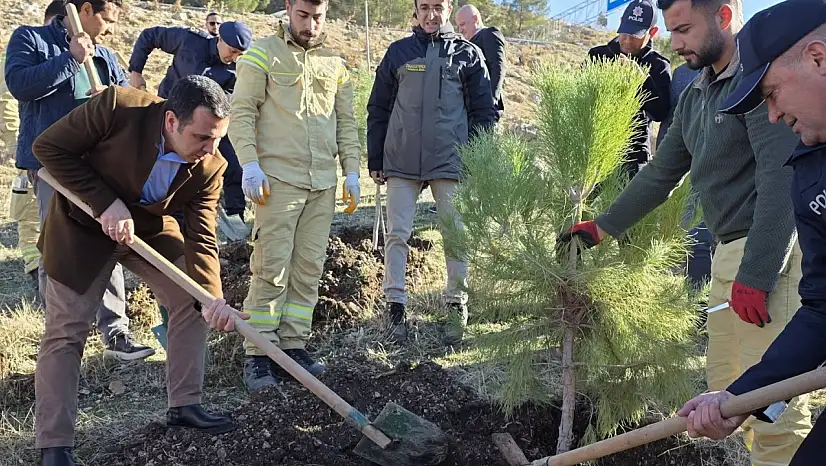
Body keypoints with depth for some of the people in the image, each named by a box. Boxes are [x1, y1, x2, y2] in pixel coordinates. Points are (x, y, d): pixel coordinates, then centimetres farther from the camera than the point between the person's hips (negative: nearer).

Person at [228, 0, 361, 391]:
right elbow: (242, 112, -3)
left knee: (308, 270, 5)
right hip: (278, 179, -5)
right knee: (271, 268, -7)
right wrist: (250, 164, -14)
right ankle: (258, 355, -1)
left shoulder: (334, 63, 17)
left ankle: (293, 345, 12)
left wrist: (351, 170, 10)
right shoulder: (263, 53, 2)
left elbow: (346, 122, 19)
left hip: (323, 183, 5)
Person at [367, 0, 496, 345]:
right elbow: (378, 109, 10)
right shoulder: (398, 52, 8)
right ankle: (395, 304, 9)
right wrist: (375, 160, 6)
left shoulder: (468, 54, 7)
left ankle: (456, 305, 16)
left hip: (450, 161, 0)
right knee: (397, 233, 0)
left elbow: (484, 111, 7)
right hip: (401, 162, 1)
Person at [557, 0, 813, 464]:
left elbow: (781, 177, -21)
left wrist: (755, 275, -22)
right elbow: (662, 173, 22)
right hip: (730, 251, 10)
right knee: (727, 383, 15)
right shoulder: (696, 95, 16)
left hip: (771, 252, -10)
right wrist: (602, 227, 23)